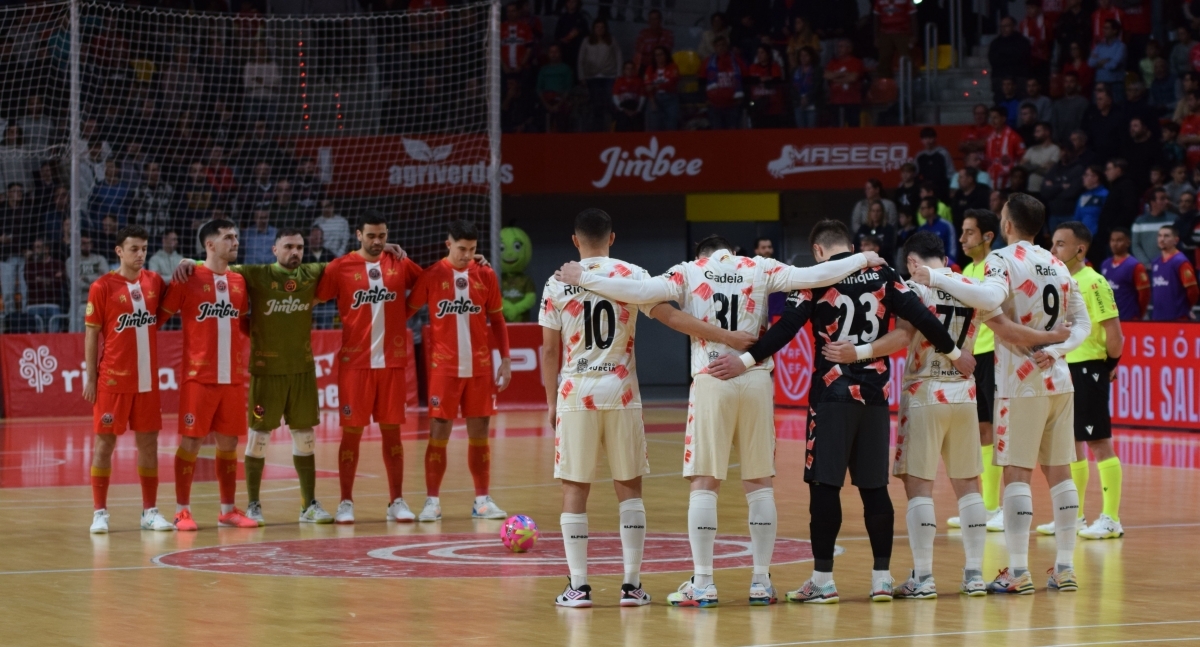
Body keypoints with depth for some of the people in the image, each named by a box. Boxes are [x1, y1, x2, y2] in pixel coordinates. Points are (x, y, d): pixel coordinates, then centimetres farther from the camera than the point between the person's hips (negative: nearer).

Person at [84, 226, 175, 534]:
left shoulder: (155, 282, 6)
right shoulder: (103, 287, -6)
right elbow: (91, 334, -4)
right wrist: (90, 378, -7)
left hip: (148, 379, 4)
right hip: (113, 379, -4)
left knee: (148, 441, 7)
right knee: (105, 441, 0)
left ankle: (150, 512, 14)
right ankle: (100, 512, 3)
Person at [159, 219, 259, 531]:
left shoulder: (239, 282, 11)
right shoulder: (189, 279, -5)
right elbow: (160, 316, -2)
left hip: (233, 376, 5)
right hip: (198, 375, -5)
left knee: (228, 442, 8)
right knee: (190, 441, -2)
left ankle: (228, 510, 16)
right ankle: (182, 511, 5)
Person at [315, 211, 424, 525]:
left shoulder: (400, 265, 5)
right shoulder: (340, 267, -2)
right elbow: (313, 298, -4)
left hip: (392, 361, 2)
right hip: (355, 362, -2)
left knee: (392, 430, 6)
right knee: (352, 431, 0)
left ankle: (397, 501, 11)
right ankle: (346, 503, 6)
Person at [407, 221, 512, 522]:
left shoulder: (485, 275, 4)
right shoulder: (432, 276, -3)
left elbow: (497, 320, 11)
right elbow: (406, 311, 5)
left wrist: (505, 360, 5)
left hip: (480, 368, 2)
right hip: (444, 368, -2)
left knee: (479, 432, 5)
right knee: (438, 433, -3)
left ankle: (482, 500, 11)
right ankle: (432, 501, 2)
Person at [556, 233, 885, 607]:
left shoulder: (688, 274, 3)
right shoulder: (759, 270, 7)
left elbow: (639, 291, -9)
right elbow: (813, 277, 0)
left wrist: (582, 279, -3)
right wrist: (862, 260, 11)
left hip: (711, 381, -1)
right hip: (755, 378, 1)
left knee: (704, 483, 3)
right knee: (759, 483, 9)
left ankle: (702, 585, 0)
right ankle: (761, 583, 10)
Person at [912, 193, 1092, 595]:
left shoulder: (1004, 259, -8)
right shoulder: (1057, 265, 13)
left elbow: (989, 297, -29)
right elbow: (1083, 323, 12)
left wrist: (937, 280, -25)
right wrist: (1056, 350, 0)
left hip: (1021, 382, -6)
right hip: (1058, 380, 6)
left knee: (1017, 472, -4)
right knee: (1059, 472, 9)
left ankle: (1018, 572, -6)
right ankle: (1065, 568, 10)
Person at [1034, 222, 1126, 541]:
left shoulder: (1094, 283, -14)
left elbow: (1114, 333, -15)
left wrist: (1110, 365, -4)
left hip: (1088, 369, -9)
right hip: (1064, 368, 9)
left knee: (1099, 442, -6)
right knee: (1071, 443, 13)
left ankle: (1111, 519, -4)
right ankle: (1074, 516, 20)